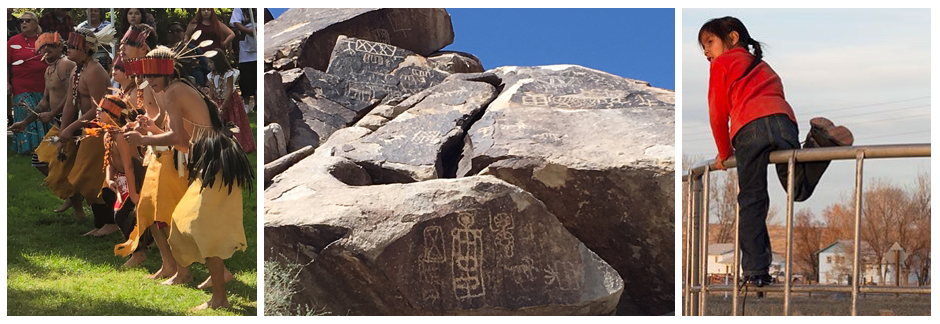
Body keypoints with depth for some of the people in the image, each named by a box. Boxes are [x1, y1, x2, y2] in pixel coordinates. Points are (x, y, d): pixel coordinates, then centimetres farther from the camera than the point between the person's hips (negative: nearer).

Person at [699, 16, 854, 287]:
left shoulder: (722, 64, 20)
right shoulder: (763, 67, 39)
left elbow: (718, 112, 16)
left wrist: (724, 153, 27)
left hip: (749, 127, -5)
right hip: (784, 119, 5)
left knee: (752, 202, -2)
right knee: (798, 189, 9)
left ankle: (755, 272, -8)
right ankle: (819, 142, -15)